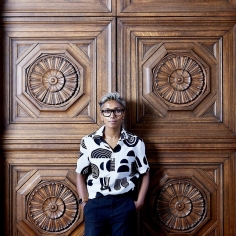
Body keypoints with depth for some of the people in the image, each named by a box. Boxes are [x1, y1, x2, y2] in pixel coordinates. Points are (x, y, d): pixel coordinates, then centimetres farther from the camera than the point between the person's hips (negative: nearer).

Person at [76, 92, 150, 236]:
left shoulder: (136, 143, -1)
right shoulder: (88, 142, -1)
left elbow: (145, 174, 8)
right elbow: (81, 174, 6)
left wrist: (139, 202, 0)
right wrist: (84, 202, -2)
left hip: (123, 204, 0)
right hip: (95, 204, 0)